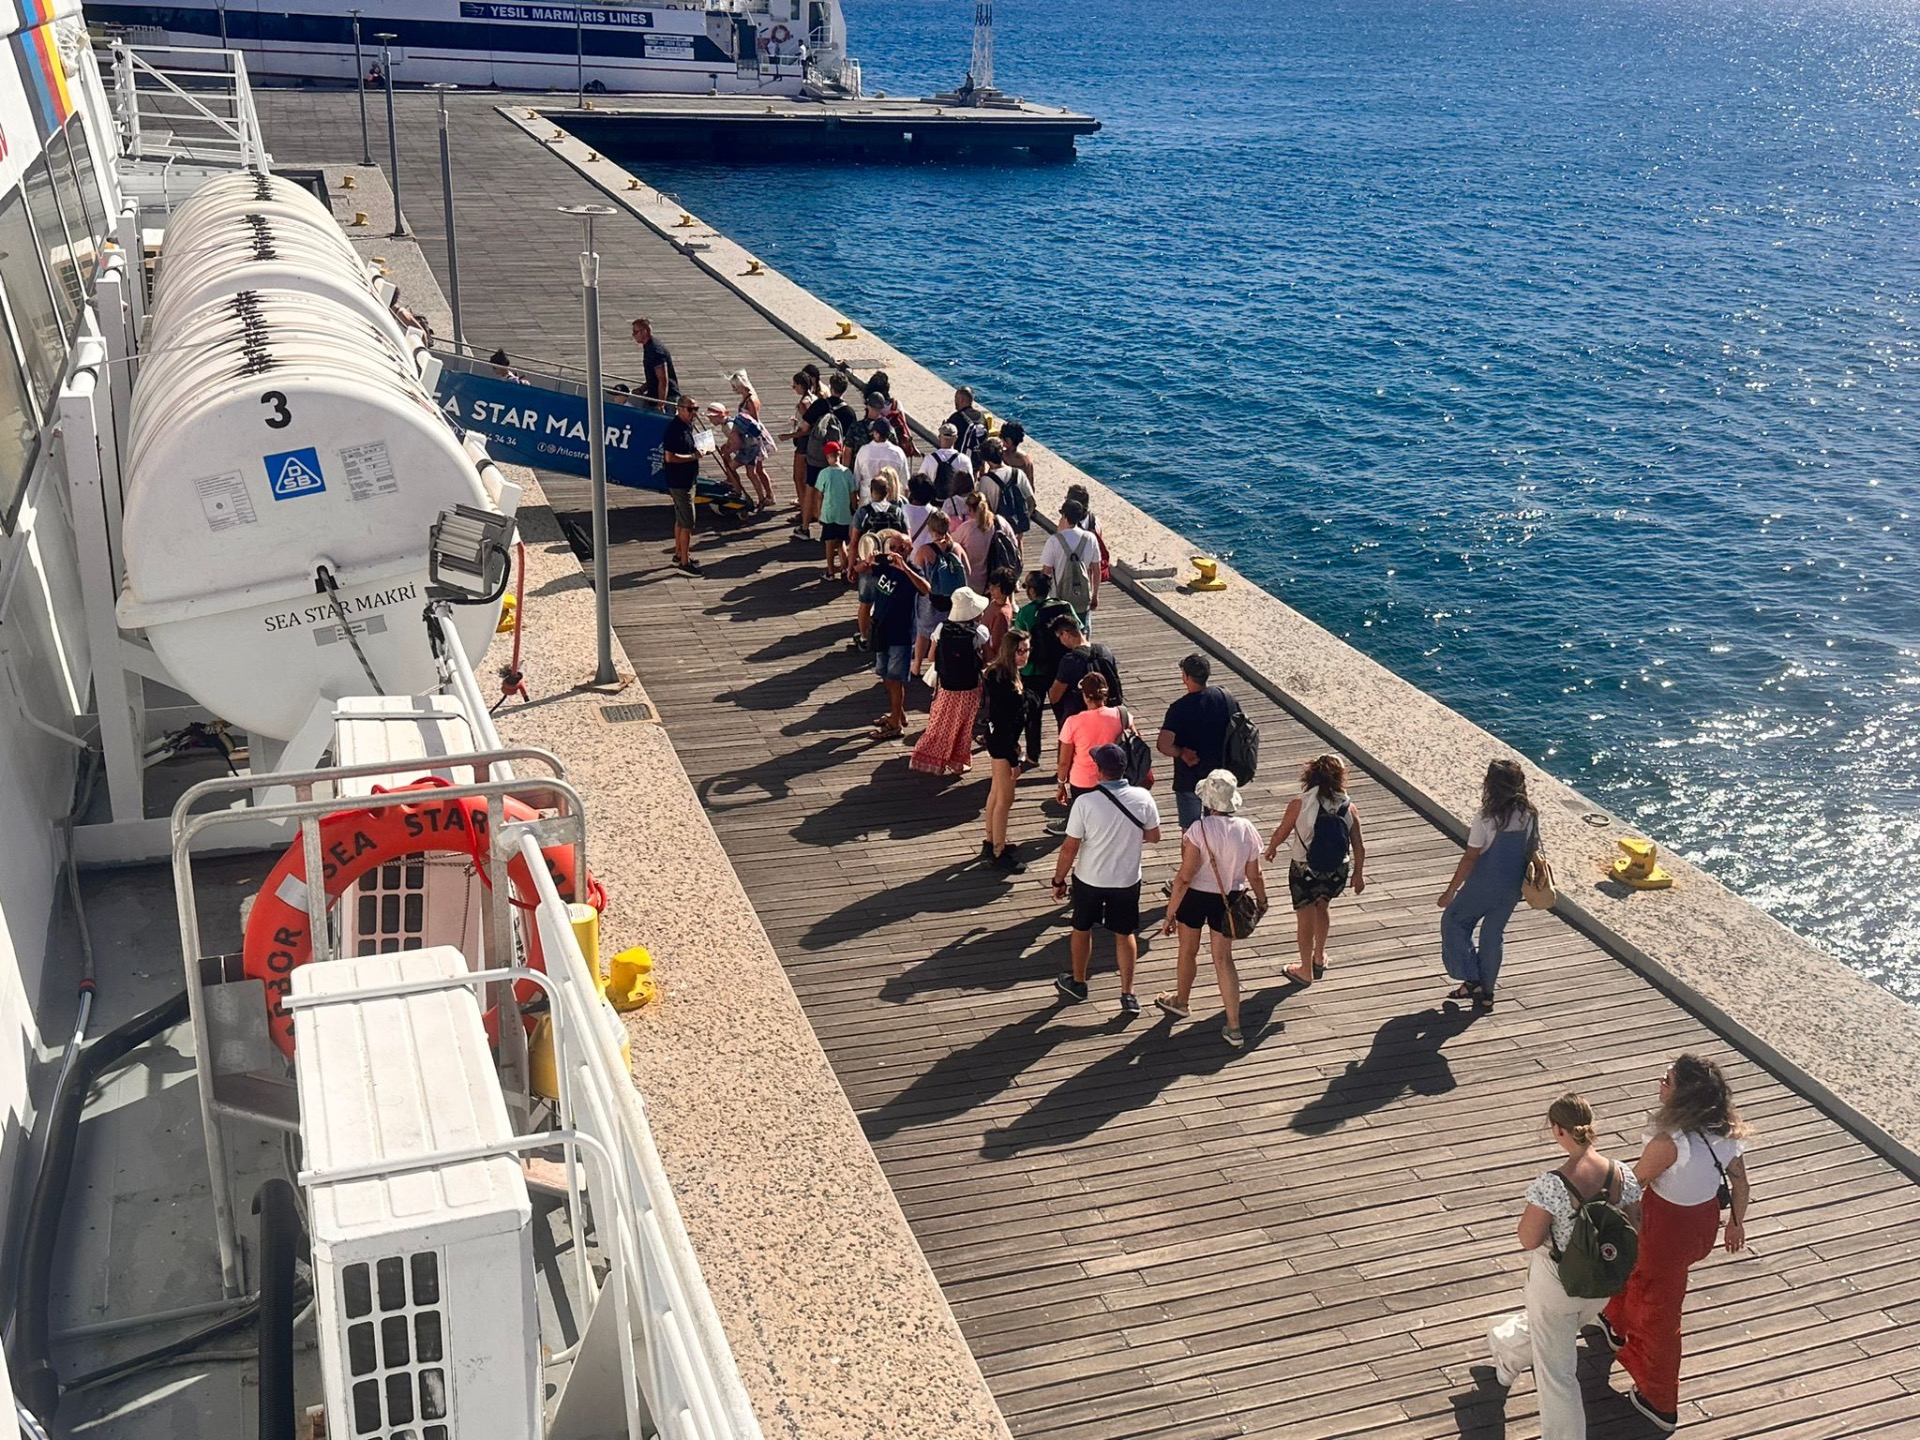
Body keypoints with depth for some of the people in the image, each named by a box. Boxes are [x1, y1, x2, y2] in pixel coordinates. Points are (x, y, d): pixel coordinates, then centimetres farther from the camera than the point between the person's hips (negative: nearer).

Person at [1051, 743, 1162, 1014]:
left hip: (1089, 879, -2)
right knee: (1125, 934, 17)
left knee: (1082, 930, 21)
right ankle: (1128, 994, 19)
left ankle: (1077, 983, 38)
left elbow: (1070, 848, -17)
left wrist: (1058, 880, -3)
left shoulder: (1085, 802, -23)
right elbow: (1153, 836, 0)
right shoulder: (1143, 798, -16)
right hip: (1127, 880, 2)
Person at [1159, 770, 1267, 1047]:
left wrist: (1170, 912, -14)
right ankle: (1234, 1027, 10)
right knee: (1224, 959, 12)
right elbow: (1253, 875, -2)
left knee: (1188, 951, 21)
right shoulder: (1247, 829, -11)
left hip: (1195, 897, -3)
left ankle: (1181, 1002, 45)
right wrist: (1262, 900, 17)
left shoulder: (1199, 829, -24)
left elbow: (1185, 876, -22)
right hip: (1228, 899, 3)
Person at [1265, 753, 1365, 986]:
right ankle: (1319, 957, 41)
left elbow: (1281, 833, -4)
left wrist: (1271, 849, 17)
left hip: (1304, 871, -3)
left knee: (1305, 918, 14)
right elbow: (1359, 847, -3)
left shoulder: (1299, 804, -17)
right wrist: (1359, 874, 13)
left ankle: (1306, 970, 26)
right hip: (1336, 872, 3)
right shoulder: (1349, 808, -10)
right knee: (1322, 907, 30)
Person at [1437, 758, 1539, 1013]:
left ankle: (1472, 981, 12)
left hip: (1482, 886, -5)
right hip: (1511, 889, 5)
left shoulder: (1485, 818, -20)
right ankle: (1486, 994, 23)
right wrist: (1523, 884, 21)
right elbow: (1531, 853, 5)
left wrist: (1450, 891, -9)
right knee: (1494, 934, 17)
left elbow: (1470, 858, -17)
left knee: (1453, 921, 16)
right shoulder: (1530, 816, -4)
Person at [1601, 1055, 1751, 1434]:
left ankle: (1660, 1404, 34)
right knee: (1641, 1264, 35)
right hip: (1706, 1217, 7)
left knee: (1659, 1310, 16)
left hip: (1669, 1225, -7)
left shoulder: (1669, 1142, -36)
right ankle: (1618, 1325, 64)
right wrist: (1737, 1221, 17)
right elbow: (1740, 1182, -2)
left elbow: (1634, 1181, -19)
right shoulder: (1727, 1130, -16)